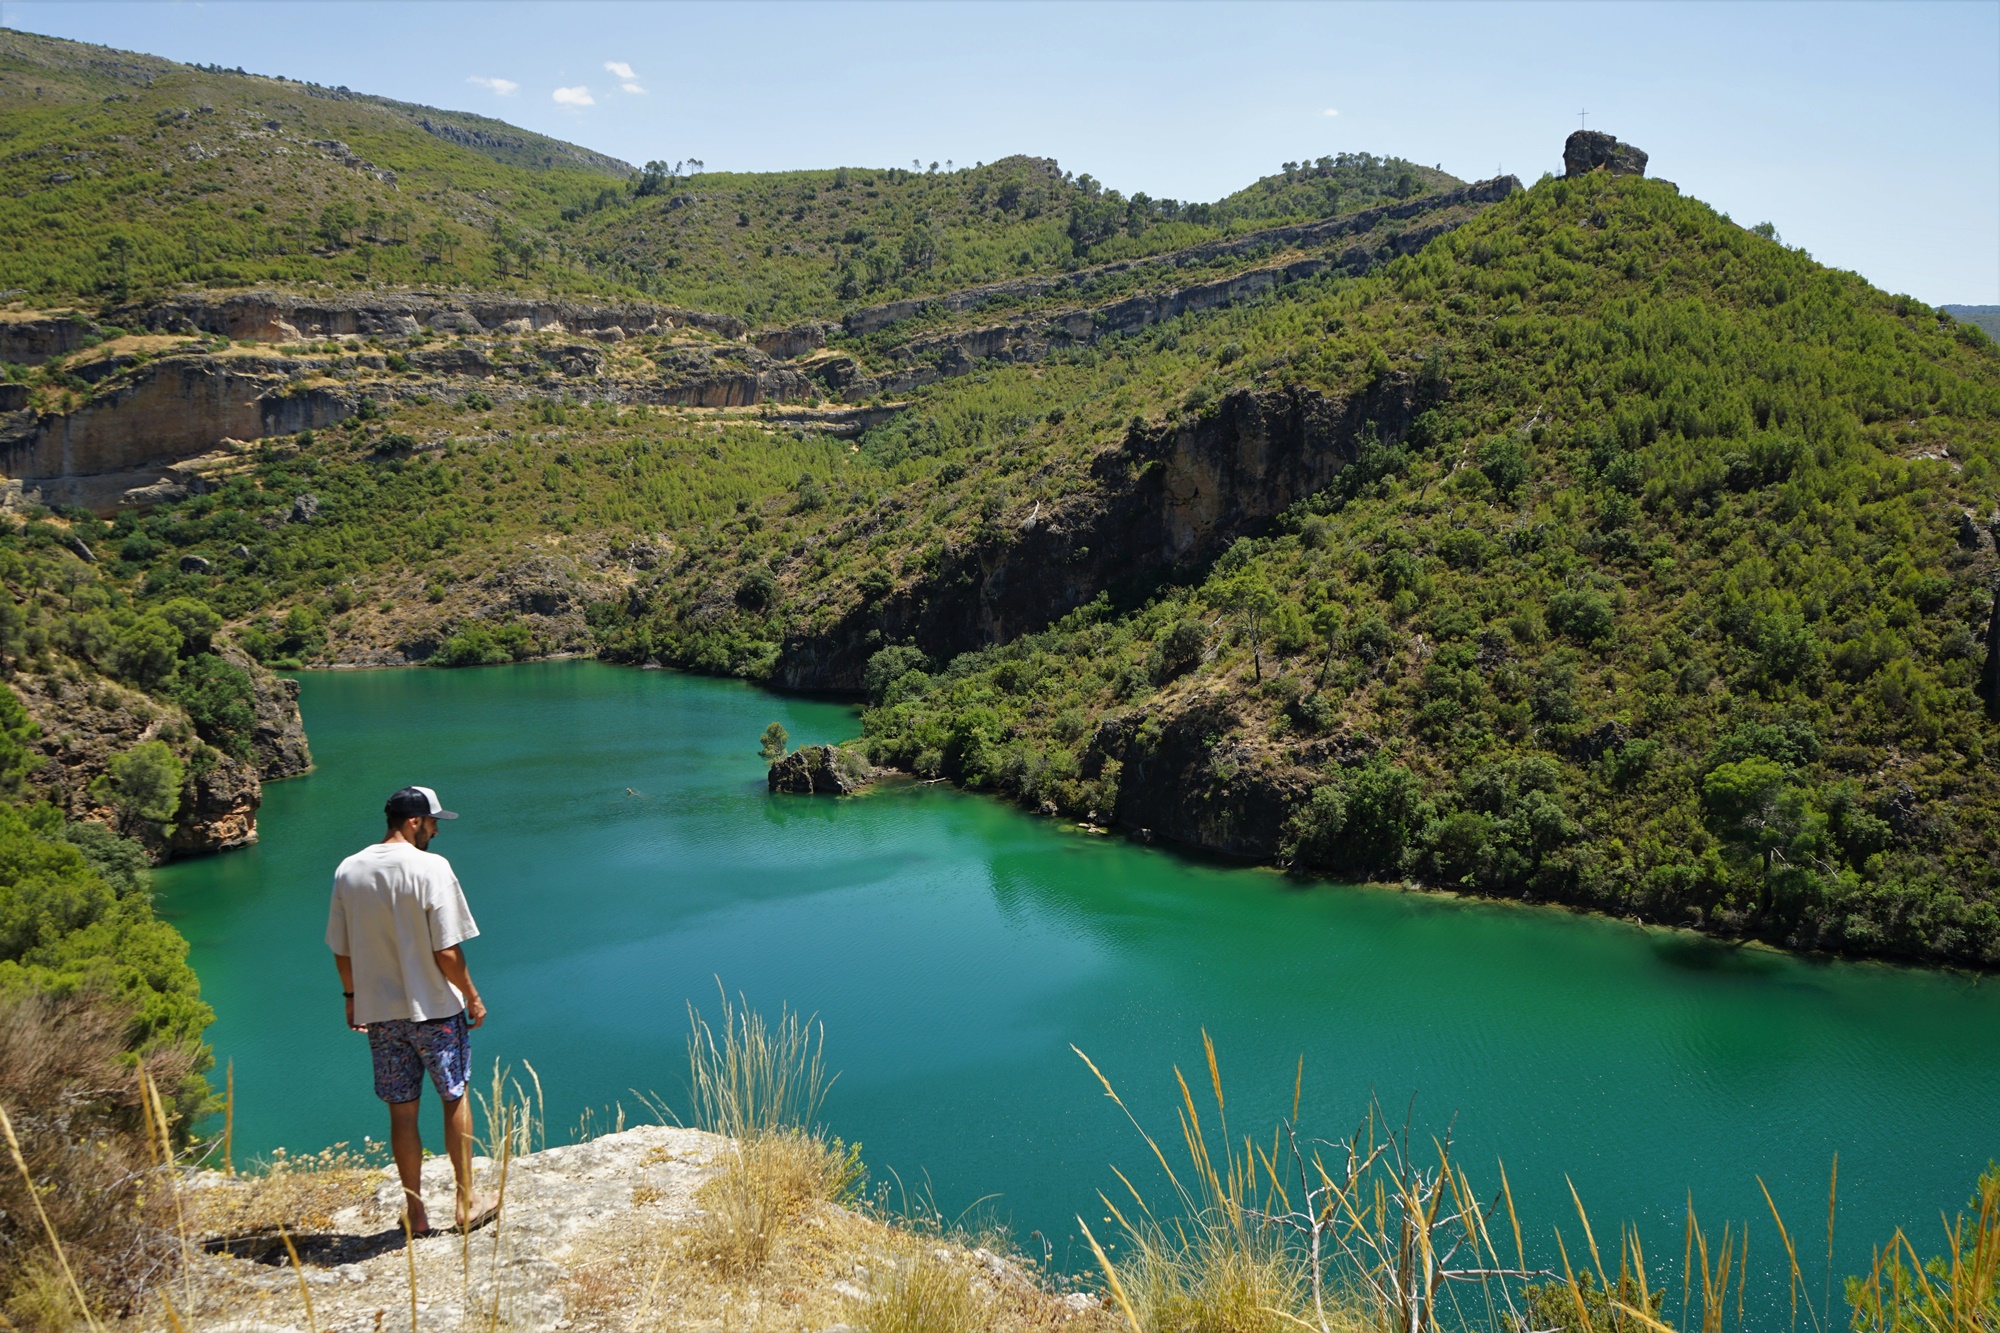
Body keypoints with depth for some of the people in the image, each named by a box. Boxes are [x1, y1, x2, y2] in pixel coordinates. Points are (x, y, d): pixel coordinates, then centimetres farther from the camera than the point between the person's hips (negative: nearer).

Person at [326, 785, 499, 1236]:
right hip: (435, 1009, -4)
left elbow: (342, 950, 6)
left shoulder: (348, 871, -1)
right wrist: (472, 996, -4)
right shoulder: (431, 868, -16)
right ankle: (467, 1204, 21)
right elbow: (447, 951, -17)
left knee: (402, 1111, 13)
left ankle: (415, 1211, 21)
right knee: (455, 1100, 13)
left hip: (379, 1012, 4)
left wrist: (352, 996, 20)